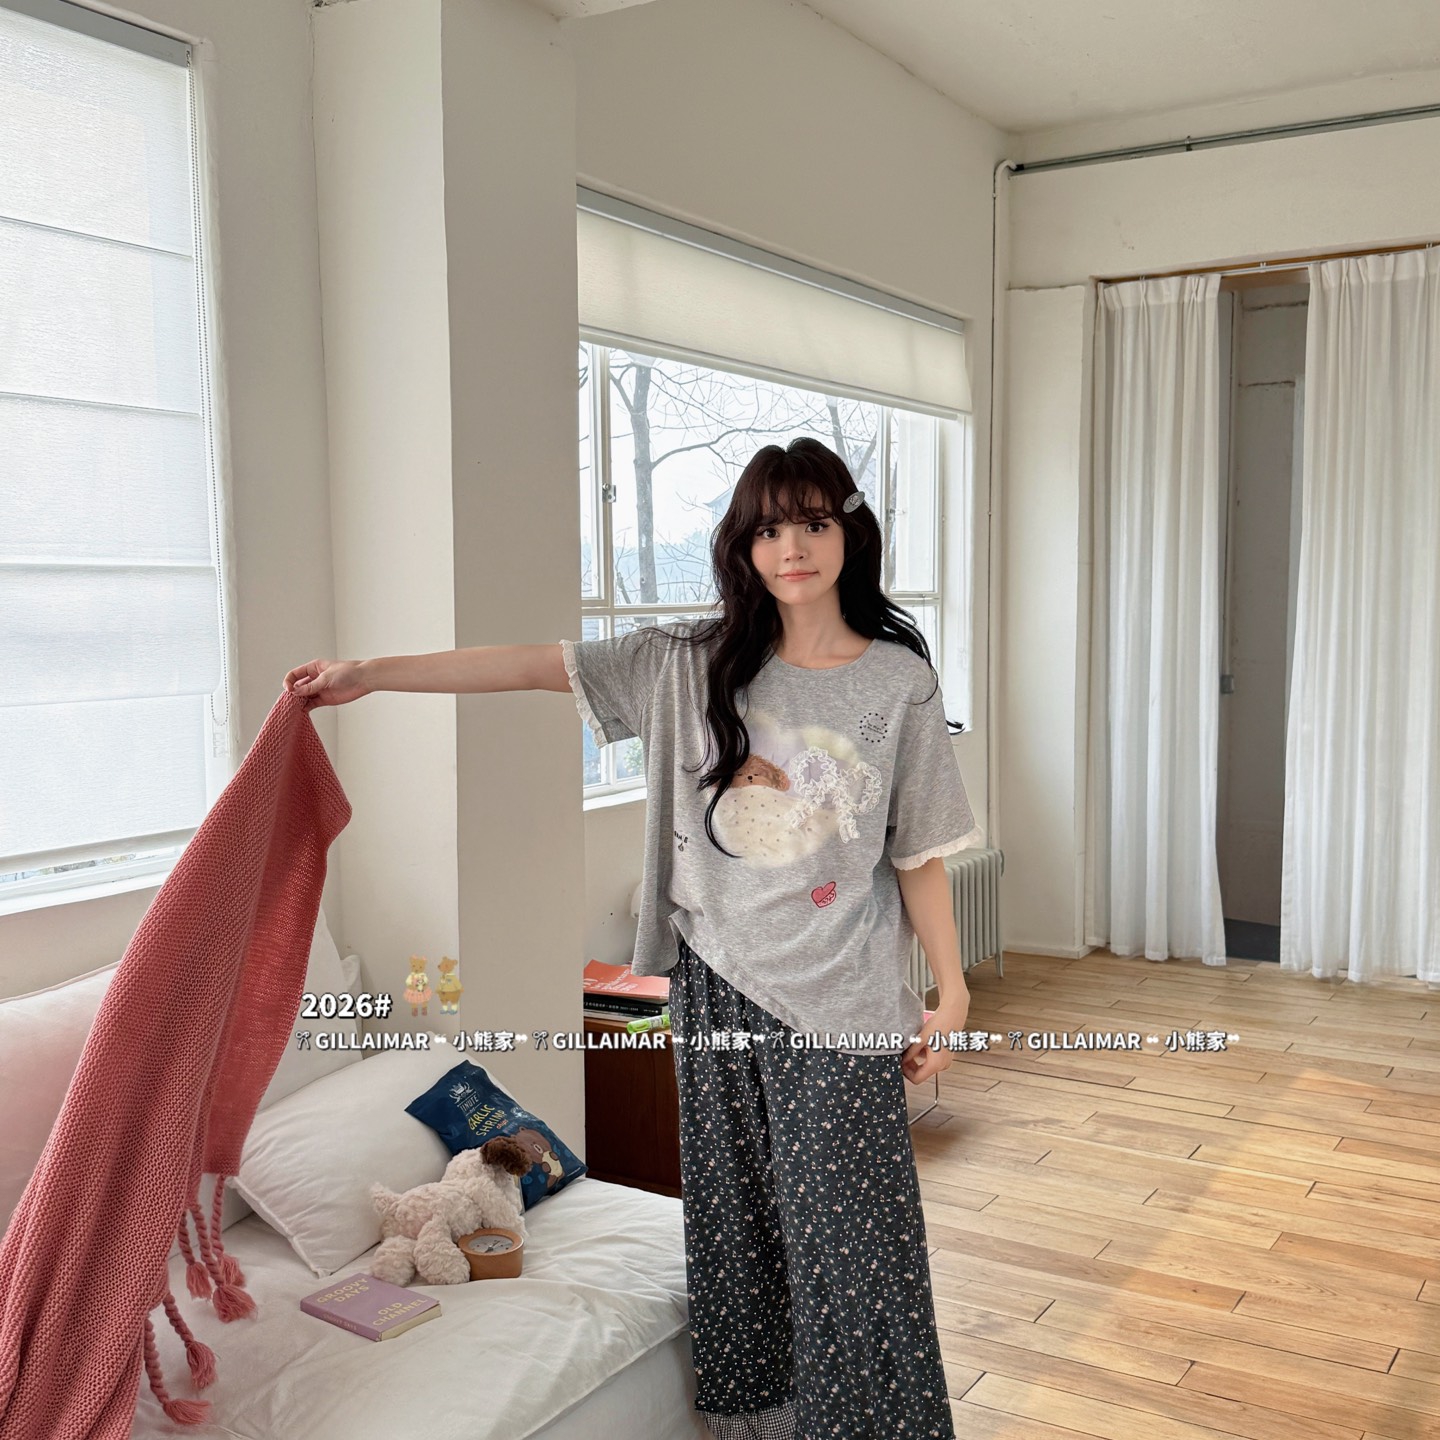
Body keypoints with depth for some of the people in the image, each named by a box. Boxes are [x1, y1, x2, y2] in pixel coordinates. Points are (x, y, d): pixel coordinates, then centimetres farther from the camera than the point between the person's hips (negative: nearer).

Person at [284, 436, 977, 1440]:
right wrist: (369, 672, -8)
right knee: (734, 1225, 15)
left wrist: (952, 997, 1)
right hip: (717, 985, 3)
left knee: (845, 1241, 3)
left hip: (841, 1006, -2)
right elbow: (537, 666, -4)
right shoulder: (693, 663, 0)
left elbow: (918, 855, 0)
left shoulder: (901, 681, -4)